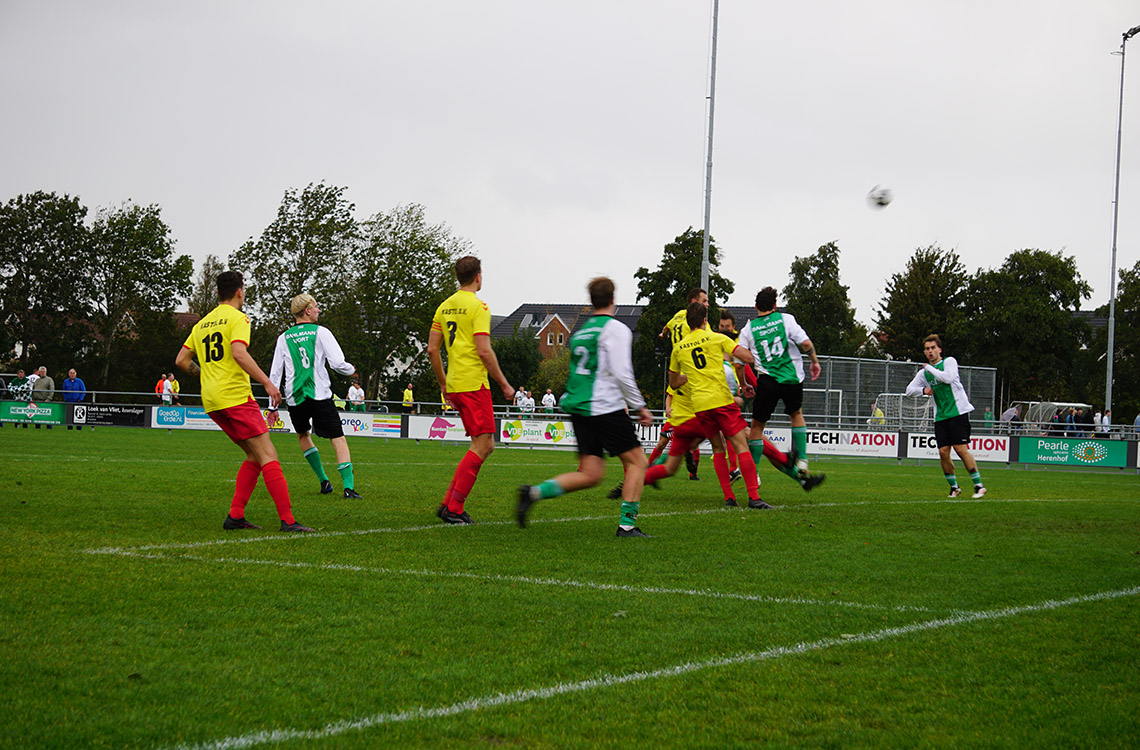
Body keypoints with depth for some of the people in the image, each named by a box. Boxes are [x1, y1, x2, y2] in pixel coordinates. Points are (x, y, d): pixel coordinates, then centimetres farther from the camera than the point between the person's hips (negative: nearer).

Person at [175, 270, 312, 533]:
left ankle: (235, 515, 6)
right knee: (268, 456, -10)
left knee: (255, 456, 15)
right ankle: (288, 521, -18)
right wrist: (267, 382, -19)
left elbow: (181, 360, 19)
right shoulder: (237, 318, -4)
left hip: (211, 402, 8)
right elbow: (239, 353, -20)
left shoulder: (202, 324, 19)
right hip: (235, 396, -8)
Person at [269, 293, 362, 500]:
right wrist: (351, 371, 15)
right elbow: (337, 363, -7)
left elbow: (275, 373, 9)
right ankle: (348, 486, -18)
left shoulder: (284, 338, 10)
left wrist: (272, 405, 12)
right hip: (320, 395, -3)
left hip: (295, 397, 3)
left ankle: (323, 481, 21)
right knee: (338, 439, -2)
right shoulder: (321, 332, 1)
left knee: (303, 435, 27)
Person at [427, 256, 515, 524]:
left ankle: (449, 503, 7)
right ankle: (453, 509, -11)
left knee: (485, 445, 13)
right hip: (474, 384, -8)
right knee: (482, 445, -6)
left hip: (455, 385, 8)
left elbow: (432, 349, 14)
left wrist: (444, 384, 23)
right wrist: (504, 384, -8)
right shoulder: (478, 306, -9)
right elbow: (484, 351, -16)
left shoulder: (445, 307, 14)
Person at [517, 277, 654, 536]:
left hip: (577, 407, 7)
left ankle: (534, 492, -9)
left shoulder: (581, 331, 19)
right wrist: (639, 407, -5)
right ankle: (627, 524, -6)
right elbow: (621, 373, -14)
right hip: (605, 406, -7)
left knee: (590, 474, 7)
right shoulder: (615, 329, -6)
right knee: (636, 461, 2)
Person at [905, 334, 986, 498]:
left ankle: (979, 485, -5)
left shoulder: (949, 361, 1)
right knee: (943, 452, -5)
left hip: (958, 411, -5)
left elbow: (948, 377, -17)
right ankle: (954, 487, 10)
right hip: (940, 416, 5)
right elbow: (909, 390, 15)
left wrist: (930, 368, -7)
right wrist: (923, 389, -4)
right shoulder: (923, 372, 15)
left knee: (961, 449, -12)